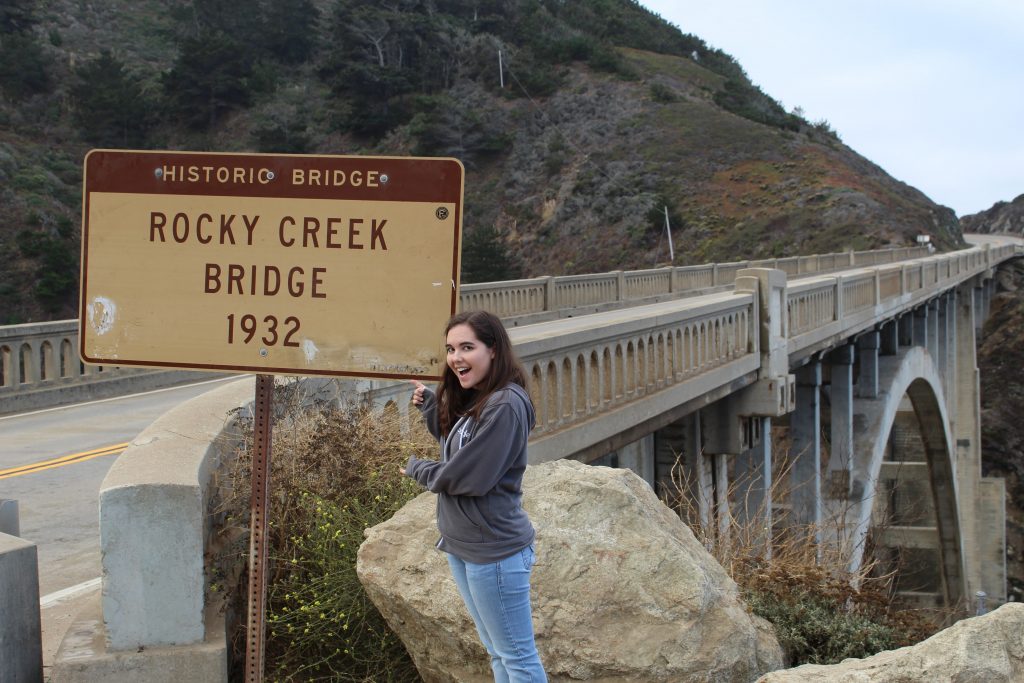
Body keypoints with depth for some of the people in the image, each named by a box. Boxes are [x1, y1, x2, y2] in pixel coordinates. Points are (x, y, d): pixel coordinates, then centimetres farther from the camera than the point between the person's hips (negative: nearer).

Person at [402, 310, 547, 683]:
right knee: (497, 652, 19)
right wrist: (429, 406, 6)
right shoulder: (472, 400, 7)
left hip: (494, 551, -10)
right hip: (461, 545, 10)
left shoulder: (505, 406, -22)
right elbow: (453, 444, 19)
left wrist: (416, 468, -6)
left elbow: (468, 477, -23)